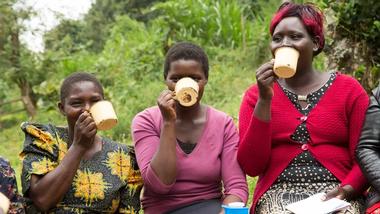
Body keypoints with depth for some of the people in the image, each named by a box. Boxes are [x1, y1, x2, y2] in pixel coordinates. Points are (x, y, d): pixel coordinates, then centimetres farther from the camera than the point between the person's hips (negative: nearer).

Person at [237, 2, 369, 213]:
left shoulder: (349, 89, 6)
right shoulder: (256, 94, 6)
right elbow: (251, 166, -4)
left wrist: (347, 190, -16)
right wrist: (265, 100, -10)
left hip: (335, 194, 1)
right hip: (278, 194, 0)